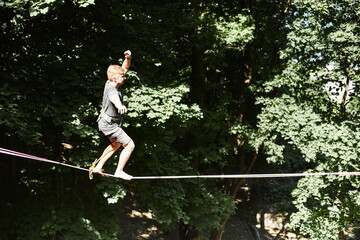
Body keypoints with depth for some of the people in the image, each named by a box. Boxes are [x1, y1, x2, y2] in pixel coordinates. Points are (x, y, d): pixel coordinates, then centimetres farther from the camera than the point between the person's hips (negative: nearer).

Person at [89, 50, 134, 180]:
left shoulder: (110, 82, -7)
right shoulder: (112, 91, -33)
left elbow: (125, 68, 1)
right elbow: (114, 98, -60)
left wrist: (128, 58, -20)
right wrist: (120, 106, -82)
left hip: (105, 121, 10)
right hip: (110, 125, -10)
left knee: (116, 144, 29)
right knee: (130, 145, -3)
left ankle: (97, 167, 34)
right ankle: (119, 171, 8)